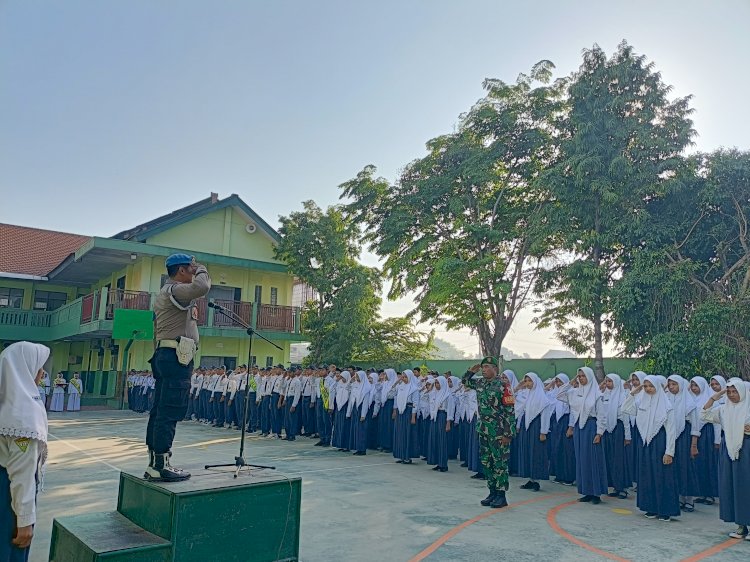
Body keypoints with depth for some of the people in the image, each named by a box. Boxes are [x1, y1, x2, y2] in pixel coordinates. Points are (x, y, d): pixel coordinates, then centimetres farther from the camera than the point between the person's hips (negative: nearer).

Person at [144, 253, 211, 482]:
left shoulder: (164, 293, 24)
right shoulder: (175, 290, -10)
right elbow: (201, 287, -27)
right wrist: (201, 269, -11)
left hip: (164, 355, 11)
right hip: (177, 357, -11)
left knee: (159, 411, 10)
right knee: (170, 413, -10)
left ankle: (154, 464, 14)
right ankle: (161, 466, -9)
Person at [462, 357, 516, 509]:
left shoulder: (502, 386, -14)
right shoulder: (480, 383, 7)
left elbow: (509, 411, -14)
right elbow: (465, 381, 26)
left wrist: (508, 434, -16)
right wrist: (472, 370, 6)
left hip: (498, 432, -7)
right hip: (483, 430, 7)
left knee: (499, 463, 1)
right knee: (486, 462, 12)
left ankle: (501, 495, 10)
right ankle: (492, 492, 23)